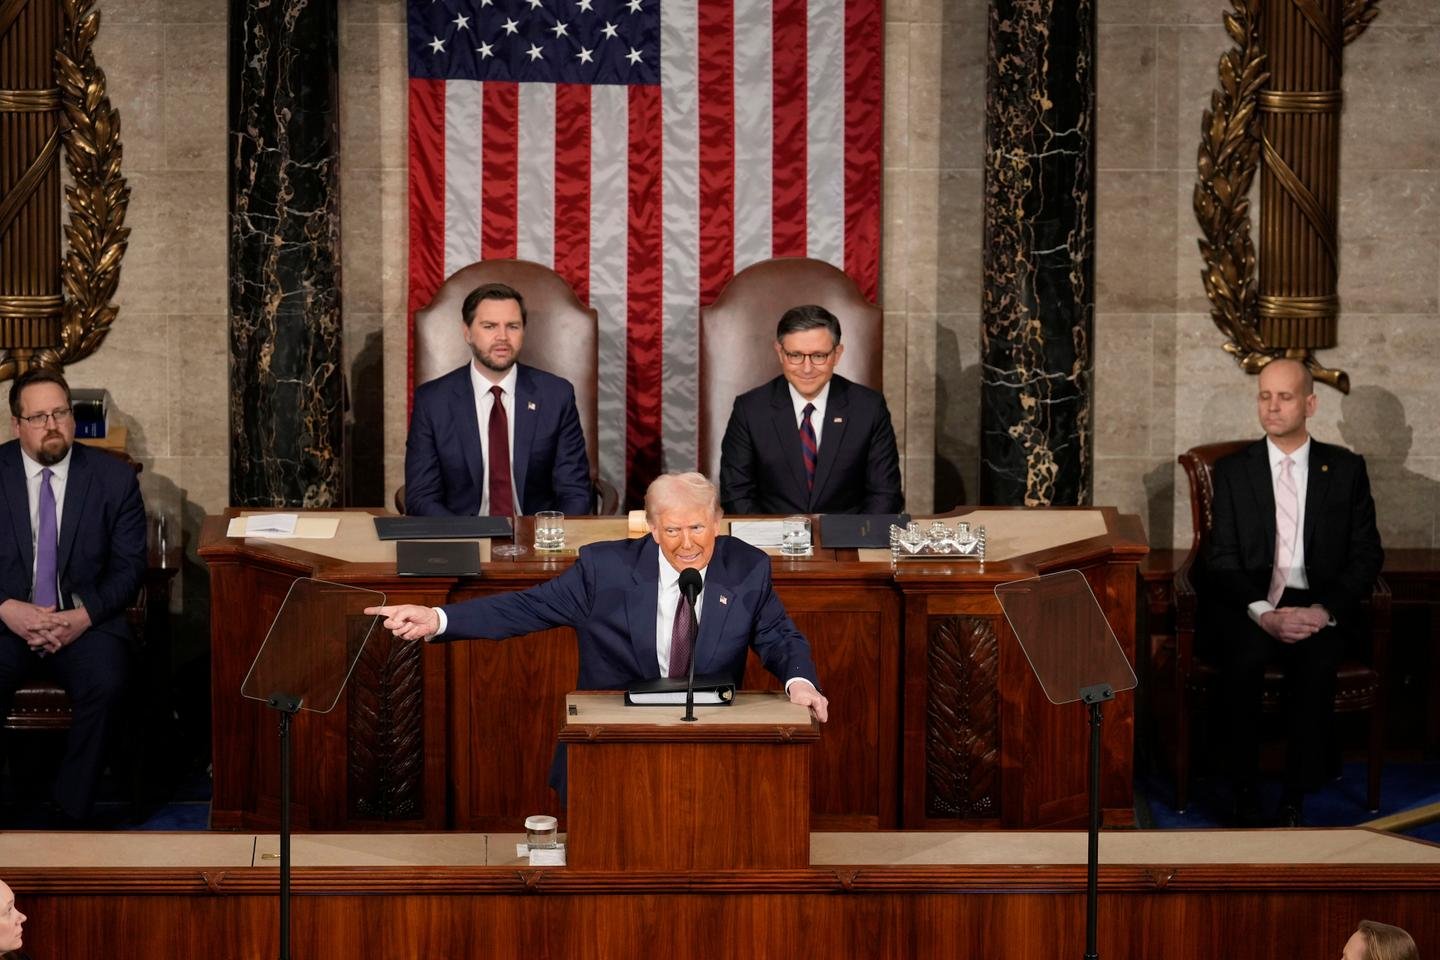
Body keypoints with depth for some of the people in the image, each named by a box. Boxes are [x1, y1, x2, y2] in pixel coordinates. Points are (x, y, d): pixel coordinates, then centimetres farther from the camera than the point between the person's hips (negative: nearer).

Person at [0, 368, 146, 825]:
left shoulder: (115, 478, 3)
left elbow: (129, 566, 2)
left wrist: (85, 615, -15)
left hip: (85, 620, 0)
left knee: (104, 683, -31)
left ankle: (73, 813, -18)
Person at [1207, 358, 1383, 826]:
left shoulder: (1346, 469, 9)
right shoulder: (1232, 470, 9)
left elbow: (1366, 555, 5)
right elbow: (1222, 558, 3)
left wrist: (1326, 611, -12)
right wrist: (1263, 613, -15)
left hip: (1320, 607, 0)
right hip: (1250, 605, 0)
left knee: (1316, 665, -31)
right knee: (1241, 662, -32)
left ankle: (1293, 801, -18)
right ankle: (1245, 799, -20)